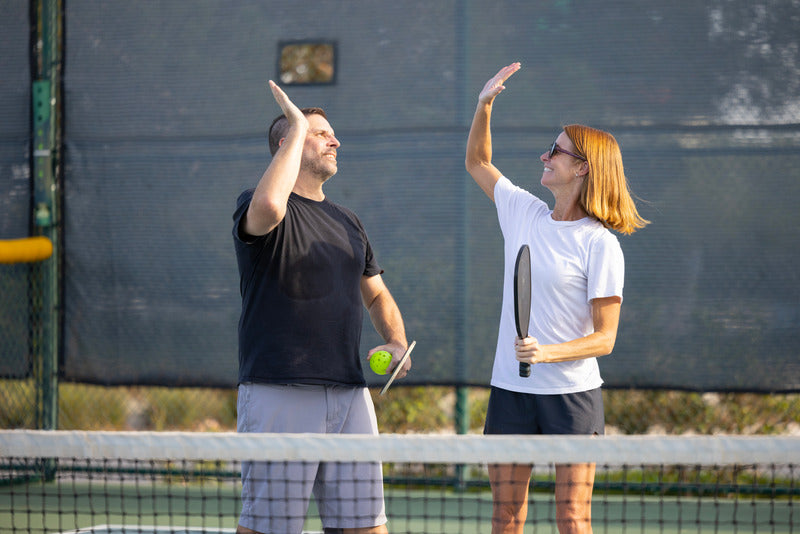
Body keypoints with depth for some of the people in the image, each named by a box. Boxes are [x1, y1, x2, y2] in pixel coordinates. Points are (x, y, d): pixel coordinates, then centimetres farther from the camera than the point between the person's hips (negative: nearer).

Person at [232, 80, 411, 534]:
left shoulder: (347, 221, 21)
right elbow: (268, 205, -28)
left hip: (349, 393, 6)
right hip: (278, 393, -6)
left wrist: (397, 343, 8)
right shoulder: (254, 207, -1)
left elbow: (377, 294, 30)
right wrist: (298, 127, -15)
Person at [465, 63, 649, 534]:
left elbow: (604, 338, -10)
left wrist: (547, 353, -25)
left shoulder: (600, 245, -9)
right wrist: (485, 105, 10)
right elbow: (478, 162, 25)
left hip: (572, 393, -5)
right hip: (510, 389, 5)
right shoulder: (524, 213, 8)